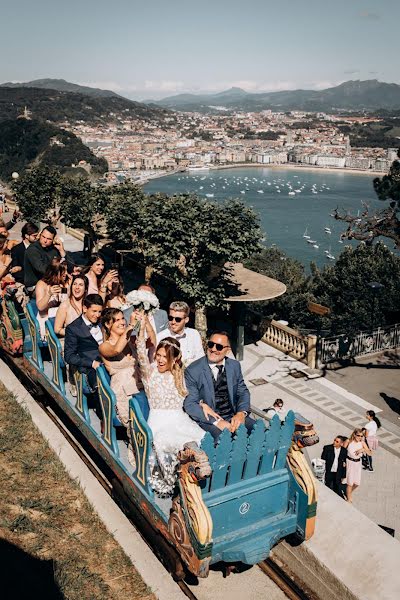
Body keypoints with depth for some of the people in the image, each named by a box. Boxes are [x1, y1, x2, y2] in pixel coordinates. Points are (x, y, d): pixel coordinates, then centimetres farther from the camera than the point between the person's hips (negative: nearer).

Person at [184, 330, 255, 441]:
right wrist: (216, 421, -21)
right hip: (208, 420, -5)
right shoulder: (193, 371, -7)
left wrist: (241, 413, -9)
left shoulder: (235, 366, 8)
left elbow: (243, 392, 13)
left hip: (234, 417, 5)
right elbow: (190, 404, -10)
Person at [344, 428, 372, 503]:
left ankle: (349, 493, 42)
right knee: (350, 482, 1)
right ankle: (349, 499, 20)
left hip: (358, 463, 4)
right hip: (349, 462, -4)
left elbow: (369, 453, -7)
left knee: (357, 482, 11)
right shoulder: (349, 442, -15)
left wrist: (363, 449, -25)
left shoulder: (362, 443, -7)